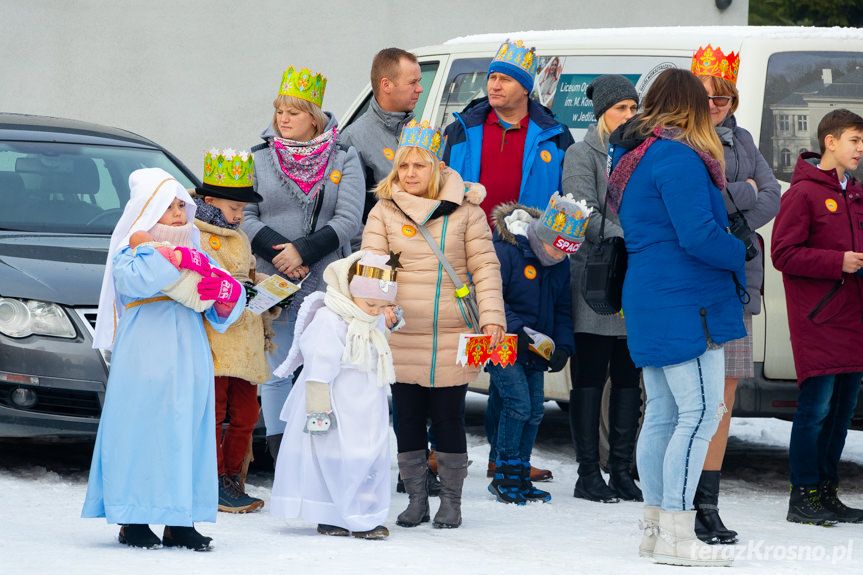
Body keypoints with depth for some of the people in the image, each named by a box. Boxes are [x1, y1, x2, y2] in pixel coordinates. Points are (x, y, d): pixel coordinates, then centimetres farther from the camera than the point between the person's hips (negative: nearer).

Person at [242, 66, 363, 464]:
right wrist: (276, 250, -14)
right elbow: (244, 215, 1)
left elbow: (348, 219, -5)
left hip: (326, 284, -1)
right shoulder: (259, 159, 7)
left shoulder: (343, 160, 4)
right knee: (276, 374, 3)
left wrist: (303, 250, -16)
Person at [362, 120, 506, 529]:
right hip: (401, 338, 1)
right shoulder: (385, 211, 5)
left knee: (448, 419, 2)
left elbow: (485, 266, 3)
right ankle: (416, 500, 17)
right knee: (408, 419, 5)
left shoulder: (465, 211, 2)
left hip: (451, 337, -1)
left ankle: (451, 502, 15)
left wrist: (491, 317, -6)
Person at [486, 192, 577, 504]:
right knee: (518, 404, -15)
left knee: (535, 410, 6)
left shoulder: (561, 266, 6)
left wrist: (563, 347, -1)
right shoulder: (505, 251, -16)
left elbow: (561, 310, 14)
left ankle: (520, 478, 16)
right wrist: (517, 331, -25)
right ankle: (505, 476, -6)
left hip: (534, 351, 7)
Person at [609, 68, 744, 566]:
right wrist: (741, 255, -4)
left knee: (663, 415, 13)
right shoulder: (679, 158, -14)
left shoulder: (634, 157, 17)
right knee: (701, 414, -11)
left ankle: (656, 526, 17)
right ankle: (677, 535, -14)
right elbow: (699, 235, -21)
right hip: (686, 303, -10)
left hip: (649, 305, 10)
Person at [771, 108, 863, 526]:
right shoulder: (803, 193, -7)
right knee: (817, 406, -9)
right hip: (818, 320, -8)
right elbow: (784, 254, -12)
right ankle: (804, 496, -3)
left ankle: (828, 493, 15)